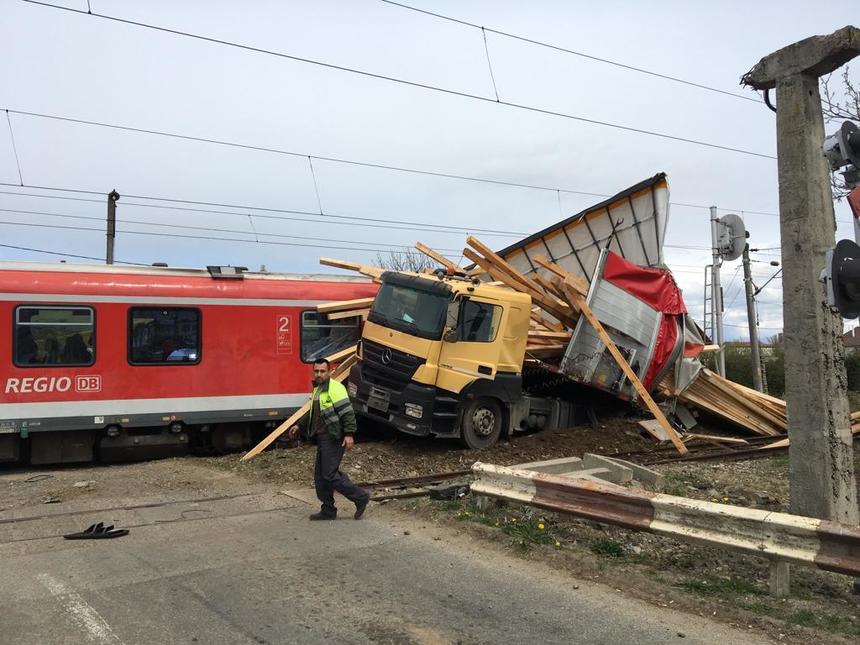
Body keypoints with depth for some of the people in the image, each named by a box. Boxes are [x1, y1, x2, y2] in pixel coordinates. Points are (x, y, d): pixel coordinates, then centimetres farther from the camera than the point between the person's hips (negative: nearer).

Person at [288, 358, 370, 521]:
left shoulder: (334, 388, -14)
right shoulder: (317, 389, 17)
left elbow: (347, 412, -20)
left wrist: (349, 434, -25)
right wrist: (299, 425, 27)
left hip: (333, 439, -10)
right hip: (322, 439, 10)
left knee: (330, 475, -10)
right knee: (320, 476, 12)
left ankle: (360, 497, 3)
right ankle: (328, 510, 22)